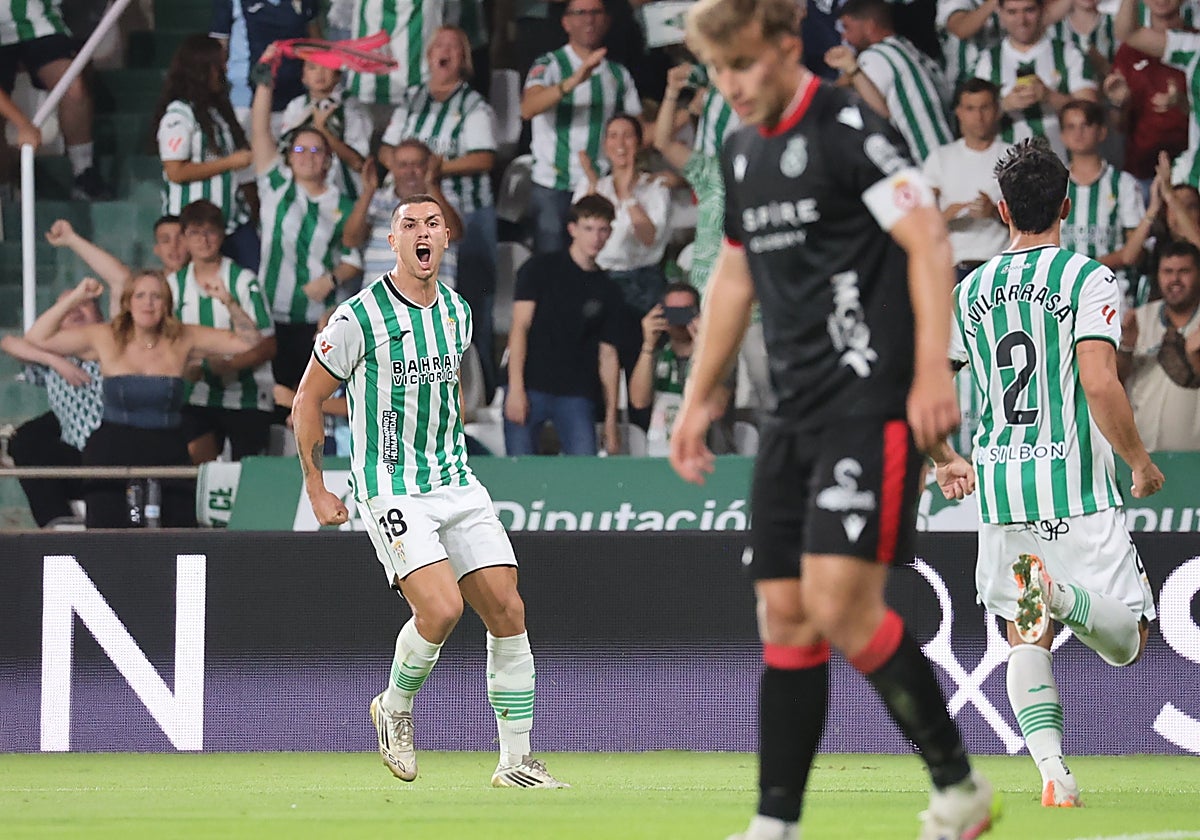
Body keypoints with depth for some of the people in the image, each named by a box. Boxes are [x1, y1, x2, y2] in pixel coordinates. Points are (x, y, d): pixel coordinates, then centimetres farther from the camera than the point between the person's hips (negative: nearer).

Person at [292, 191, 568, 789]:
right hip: (389, 489, -6)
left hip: (457, 486, 6)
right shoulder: (360, 316, -11)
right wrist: (316, 489, -3)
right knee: (441, 609, -23)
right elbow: (307, 400, -2)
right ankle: (394, 708, 7)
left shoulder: (457, 312, 8)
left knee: (507, 610, -3)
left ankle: (516, 761, 5)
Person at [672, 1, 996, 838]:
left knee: (839, 601, -17)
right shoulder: (743, 152, 16)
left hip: (872, 405, -8)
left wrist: (932, 371, -22)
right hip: (797, 414, 8)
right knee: (785, 617, 4)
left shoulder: (849, 129, -10)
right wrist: (699, 399, 27)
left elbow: (929, 243, -15)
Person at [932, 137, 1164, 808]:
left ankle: (1052, 771, -8)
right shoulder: (1088, 278, -5)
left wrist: (946, 463, 27)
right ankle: (1060, 593, -31)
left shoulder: (969, 292, 9)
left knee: (1027, 641, 14)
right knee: (1126, 641, 4)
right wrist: (1142, 463, -2)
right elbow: (1100, 385, -17)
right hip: (1078, 486, -4)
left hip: (999, 488, 4)